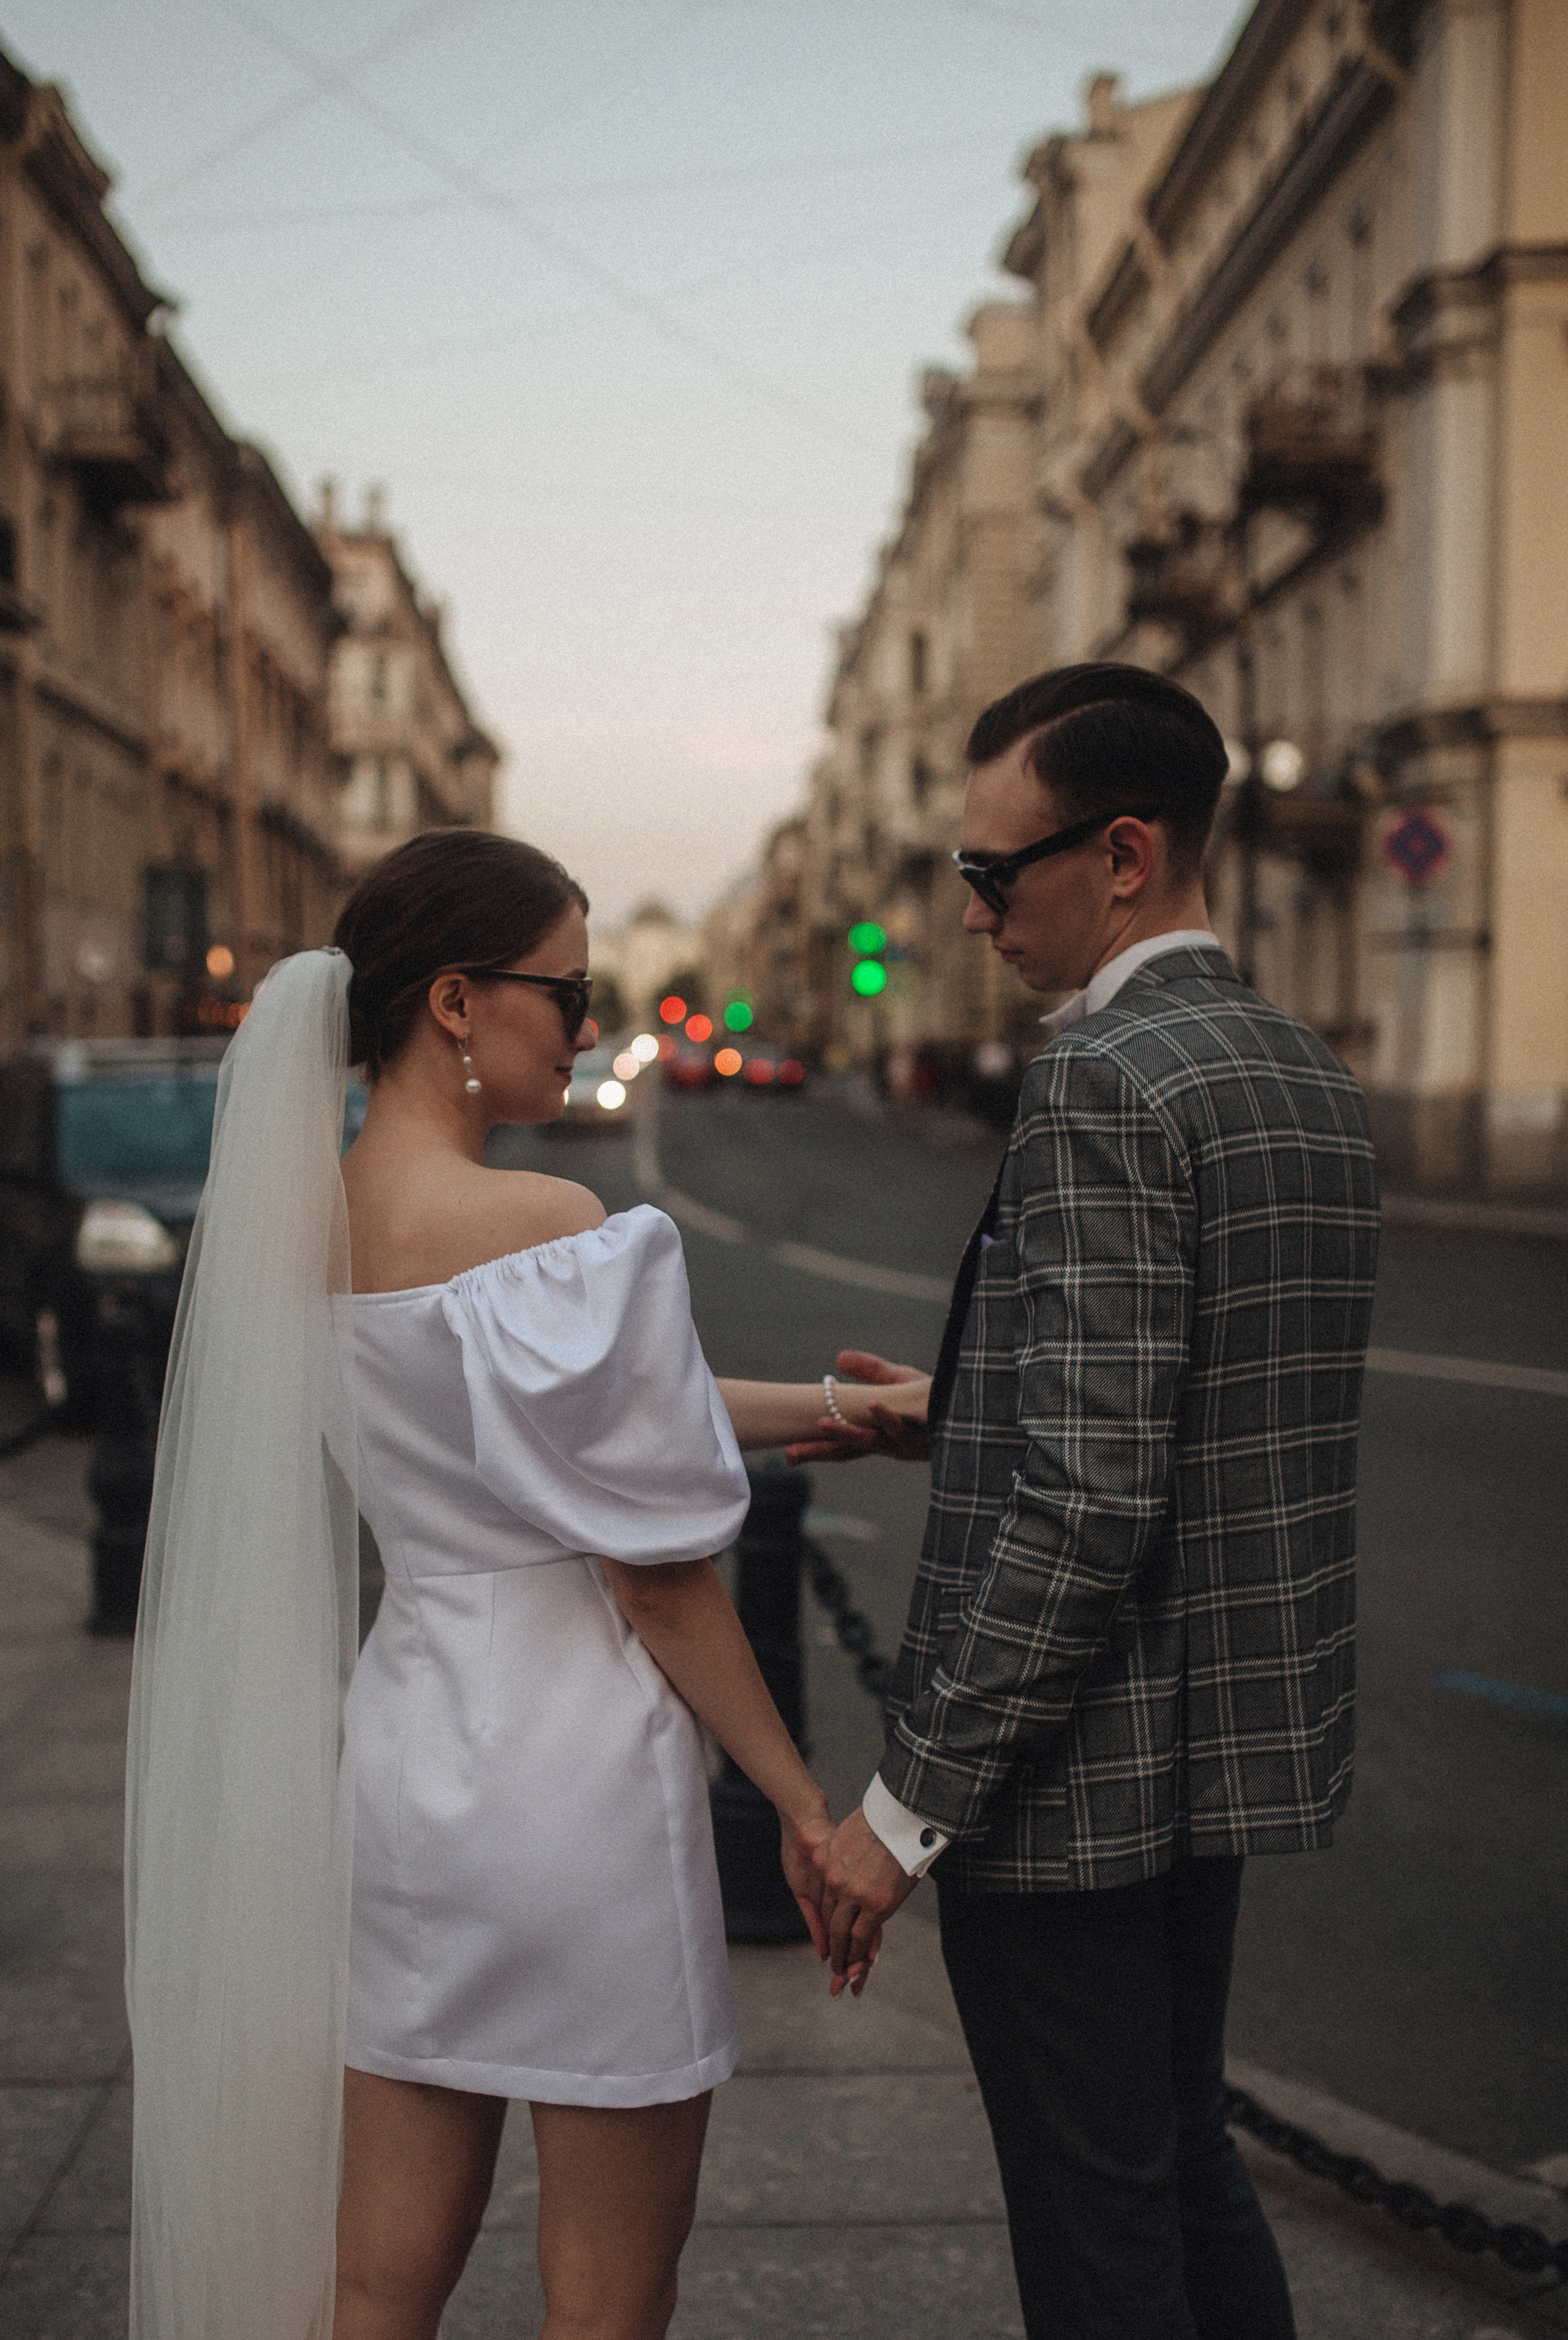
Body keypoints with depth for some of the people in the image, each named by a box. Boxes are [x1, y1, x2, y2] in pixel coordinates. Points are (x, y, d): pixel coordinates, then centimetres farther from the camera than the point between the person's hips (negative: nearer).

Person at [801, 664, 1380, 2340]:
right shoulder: (1310, 1080, 9)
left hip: (1077, 1773, -9)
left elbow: (1089, 1505, -25)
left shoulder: (1103, 1084, -20)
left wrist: (908, 1804, -20)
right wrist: (962, 1415, 17)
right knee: (1186, 2164, 24)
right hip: (1234, 1745, 9)